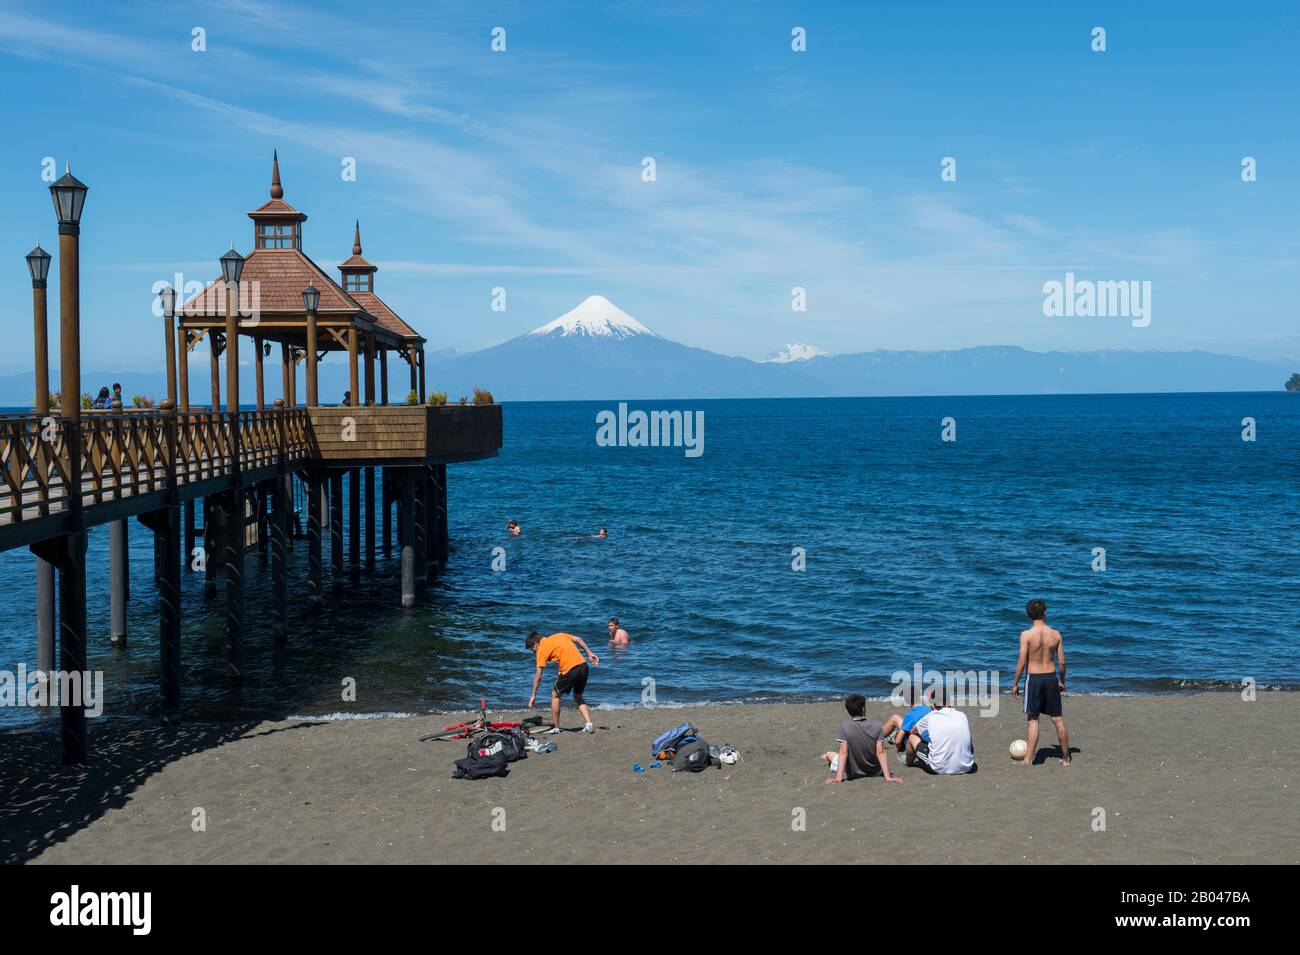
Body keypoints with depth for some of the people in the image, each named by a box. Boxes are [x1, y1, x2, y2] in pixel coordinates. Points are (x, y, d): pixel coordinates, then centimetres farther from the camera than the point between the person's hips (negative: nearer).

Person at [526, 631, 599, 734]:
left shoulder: (542, 649, 5)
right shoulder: (558, 636, 23)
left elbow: (538, 676, 4)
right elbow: (578, 639, 16)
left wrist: (533, 696, 9)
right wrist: (590, 654, 18)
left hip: (569, 670, -6)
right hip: (583, 665, 6)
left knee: (555, 695, 14)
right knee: (578, 696, 23)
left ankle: (555, 727, 18)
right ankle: (589, 724, 10)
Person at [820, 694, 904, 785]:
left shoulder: (844, 726, -20)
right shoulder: (877, 725, -16)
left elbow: (843, 752, -21)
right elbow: (880, 753, -17)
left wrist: (838, 777, -20)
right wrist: (888, 777, -17)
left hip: (853, 773, -1)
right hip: (875, 771, 1)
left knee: (829, 754, 26)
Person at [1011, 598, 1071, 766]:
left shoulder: (1026, 635, -12)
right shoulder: (1056, 635, -1)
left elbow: (1022, 661, -13)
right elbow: (1062, 661, 2)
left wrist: (1015, 683, -4)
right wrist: (1062, 681, 16)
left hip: (1034, 678, -3)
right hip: (1051, 677, 3)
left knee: (1033, 720, 2)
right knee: (1058, 719, 12)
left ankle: (1028, 759, 2)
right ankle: (1066, 757, 20)